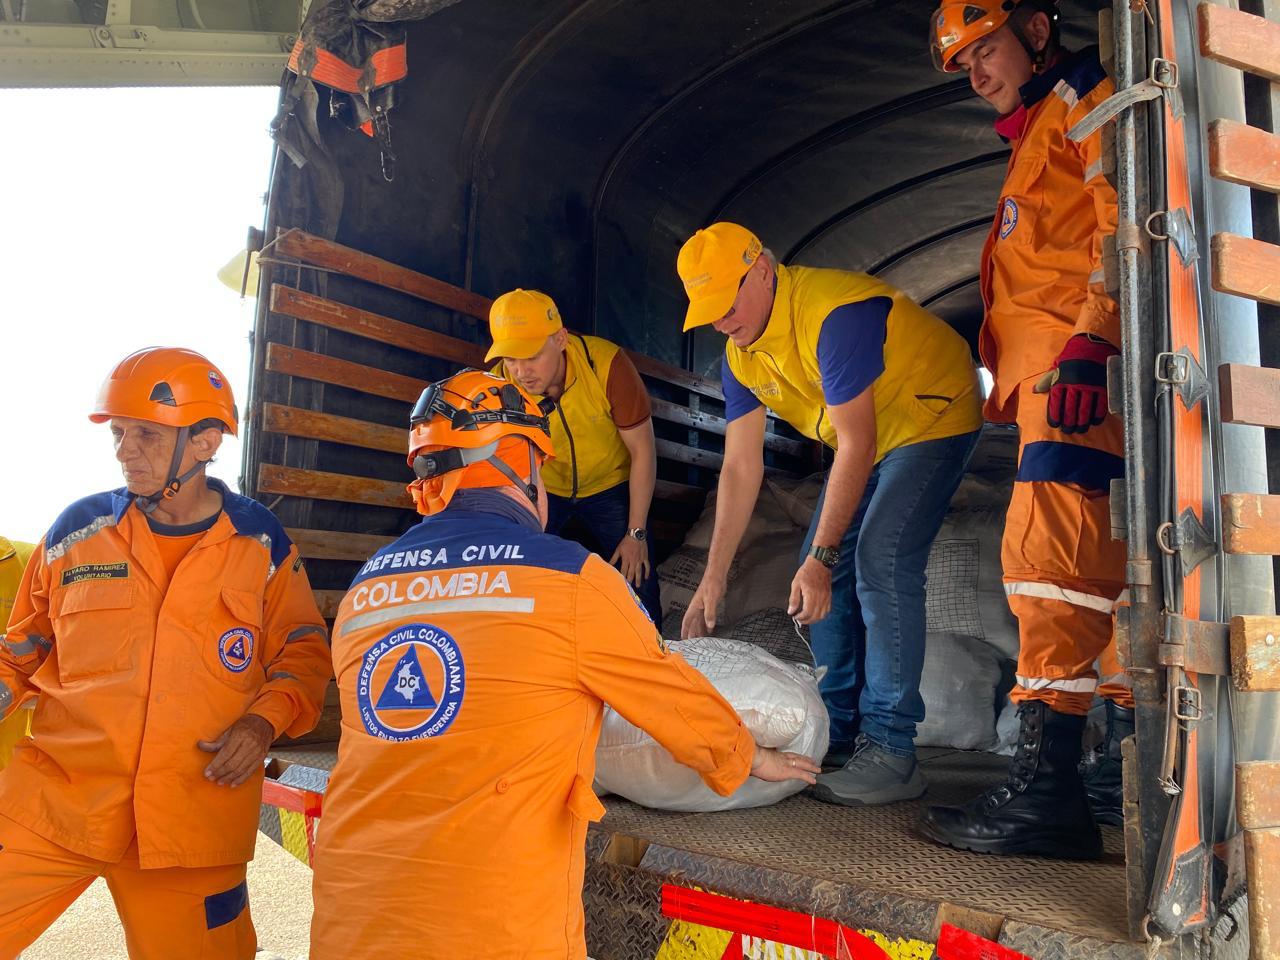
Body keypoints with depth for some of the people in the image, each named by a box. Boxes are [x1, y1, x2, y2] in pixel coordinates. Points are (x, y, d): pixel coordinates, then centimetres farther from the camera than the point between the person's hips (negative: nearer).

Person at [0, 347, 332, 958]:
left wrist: (263, 723, -10)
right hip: (54, 799, 1)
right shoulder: (79, 529, 3)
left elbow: (303, 654, 5)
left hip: (194, 815, -1)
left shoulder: (260, 543, 0)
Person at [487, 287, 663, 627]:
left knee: (637, 580, -7)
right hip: (542, 489, 1)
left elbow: (642, 450, -18)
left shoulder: (607, 364, -29)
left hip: (609, 487, -1)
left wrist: (637, 533, -14)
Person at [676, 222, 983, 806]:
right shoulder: (740, 355, -6)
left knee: (880, 561, -22)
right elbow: (740, 468, -6)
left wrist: (822, 555, -31)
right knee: (827, 574, 3)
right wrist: (714, 577, -10)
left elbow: (856, 445, -32)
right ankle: (839, 733, 13)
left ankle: (890, 752, -17)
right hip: (867, 439, 9)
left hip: (935, 418, -8)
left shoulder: (832, 313, -32)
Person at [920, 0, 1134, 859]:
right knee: (1100, 565, 11)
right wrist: (1015, 384, 24)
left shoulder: (1091, 98, 2)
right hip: (1055, 382, 10)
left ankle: (1048, 786, -21)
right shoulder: (1040, 135, 31)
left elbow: (1124, 226, -14)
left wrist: (1087, 345, -26)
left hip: (1082, 374, -10)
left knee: (1049, 554, -19)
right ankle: (1130, 762, 20)